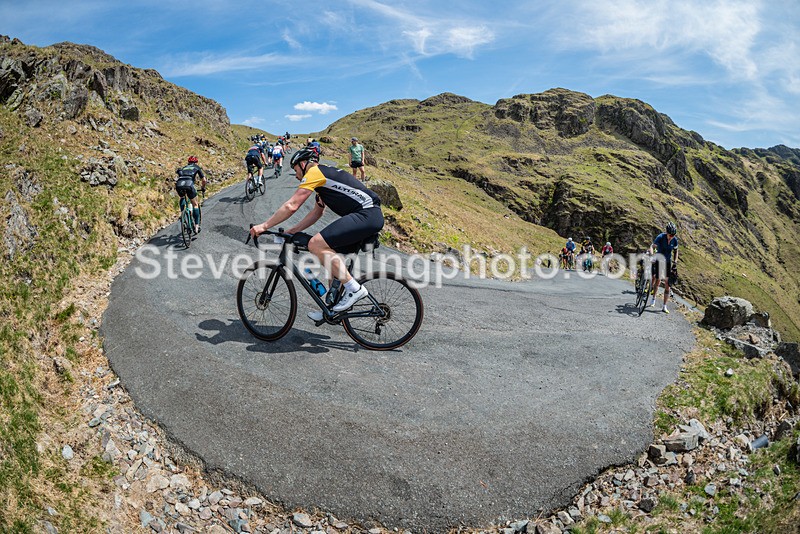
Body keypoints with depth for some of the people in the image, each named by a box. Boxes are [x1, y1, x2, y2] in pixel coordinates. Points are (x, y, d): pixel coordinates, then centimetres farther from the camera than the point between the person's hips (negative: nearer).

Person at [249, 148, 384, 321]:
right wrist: (291, 231, 26)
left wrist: (264, 226, -1)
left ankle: (354, 288, -12)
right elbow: (316, 213, 31)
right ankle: (332, 308, 21)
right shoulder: (324, 176, 27)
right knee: (330, 255, 16)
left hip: (366, 215, -11)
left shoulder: (314, 172, -3)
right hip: (372, 217, 11)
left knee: (316, 244, -18)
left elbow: (291, 206, -9)